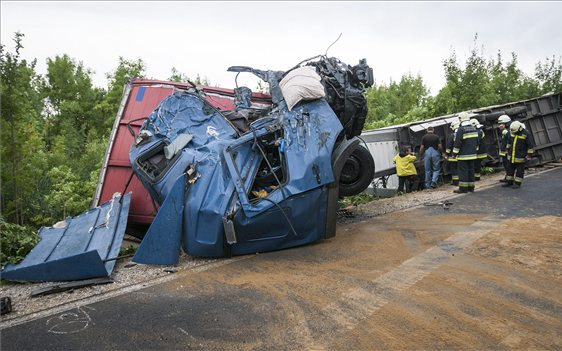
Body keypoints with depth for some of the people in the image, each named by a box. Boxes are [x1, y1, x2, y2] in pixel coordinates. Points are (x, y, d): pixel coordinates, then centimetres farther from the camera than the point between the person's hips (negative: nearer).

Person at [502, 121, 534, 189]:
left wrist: (529, 155, -12)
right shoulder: (512, 132, 3)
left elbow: (530, 145, -11)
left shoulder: (526, 134, -14)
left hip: (520, 157, -6)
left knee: (519, 170, 3)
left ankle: (517, 183, 11)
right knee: (510, 169, 12)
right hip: (511, 155, 6)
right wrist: (507, 150, 19)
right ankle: (509, 182, 23)